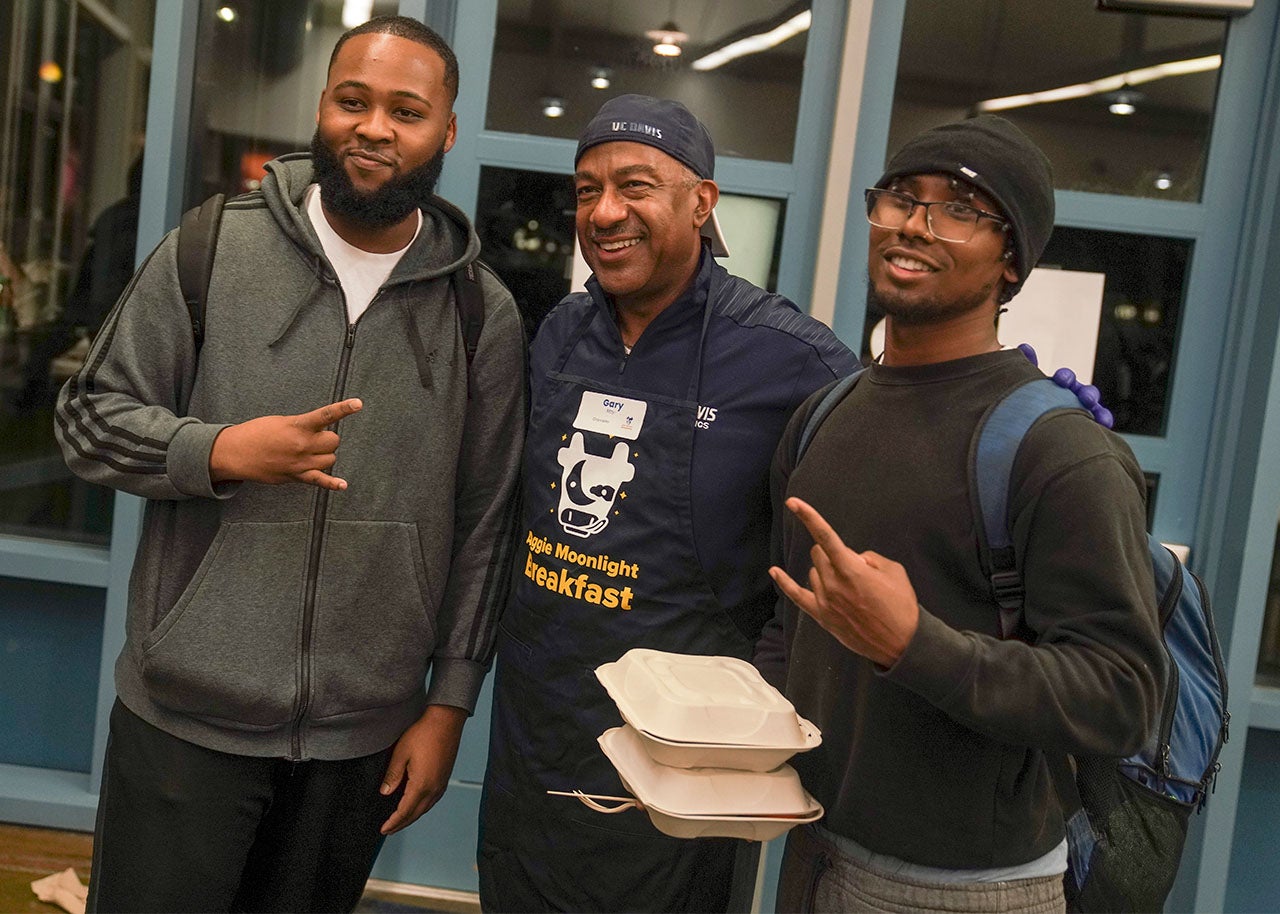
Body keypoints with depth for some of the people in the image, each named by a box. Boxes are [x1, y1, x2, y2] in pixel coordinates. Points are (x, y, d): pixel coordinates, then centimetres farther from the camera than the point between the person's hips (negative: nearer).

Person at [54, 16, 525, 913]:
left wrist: (450, 703, 3)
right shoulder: (213, 248, -3)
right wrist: (221, 452, -18)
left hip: (365, 737, 1)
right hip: (185, 715, -1)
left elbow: (484, 526, 3)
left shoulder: (486, 313, 0)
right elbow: (92, 414, 2)